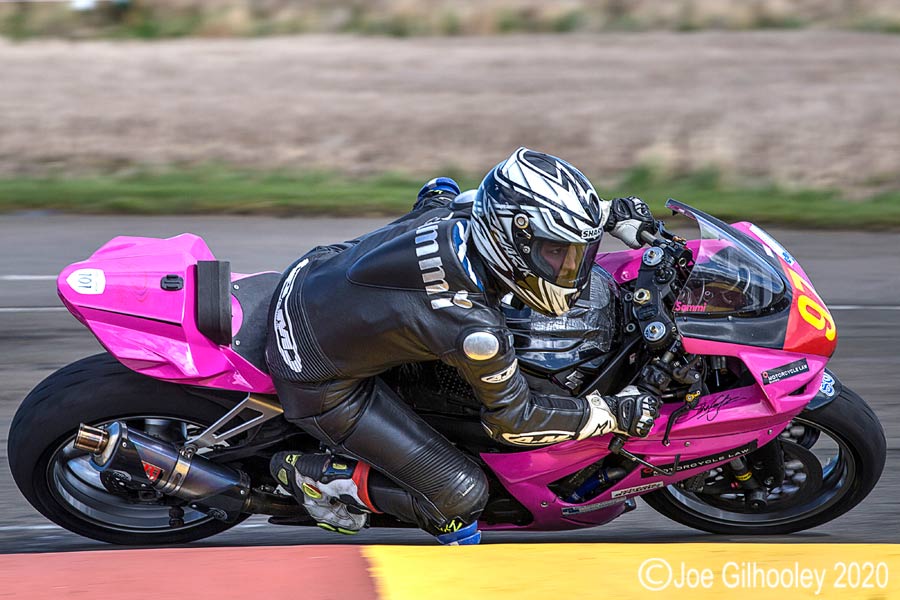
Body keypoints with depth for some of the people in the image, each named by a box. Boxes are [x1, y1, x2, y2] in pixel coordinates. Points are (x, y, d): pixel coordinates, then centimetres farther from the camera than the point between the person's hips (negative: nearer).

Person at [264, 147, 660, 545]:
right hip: (317, 384, -8)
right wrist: (612, 414, -10)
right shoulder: (473, 325, -32)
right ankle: (317, 476, 6)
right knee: (460, 492, -9)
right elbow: (512, 420, -17)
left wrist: (612, 214, 9)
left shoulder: (462, 210, -14)